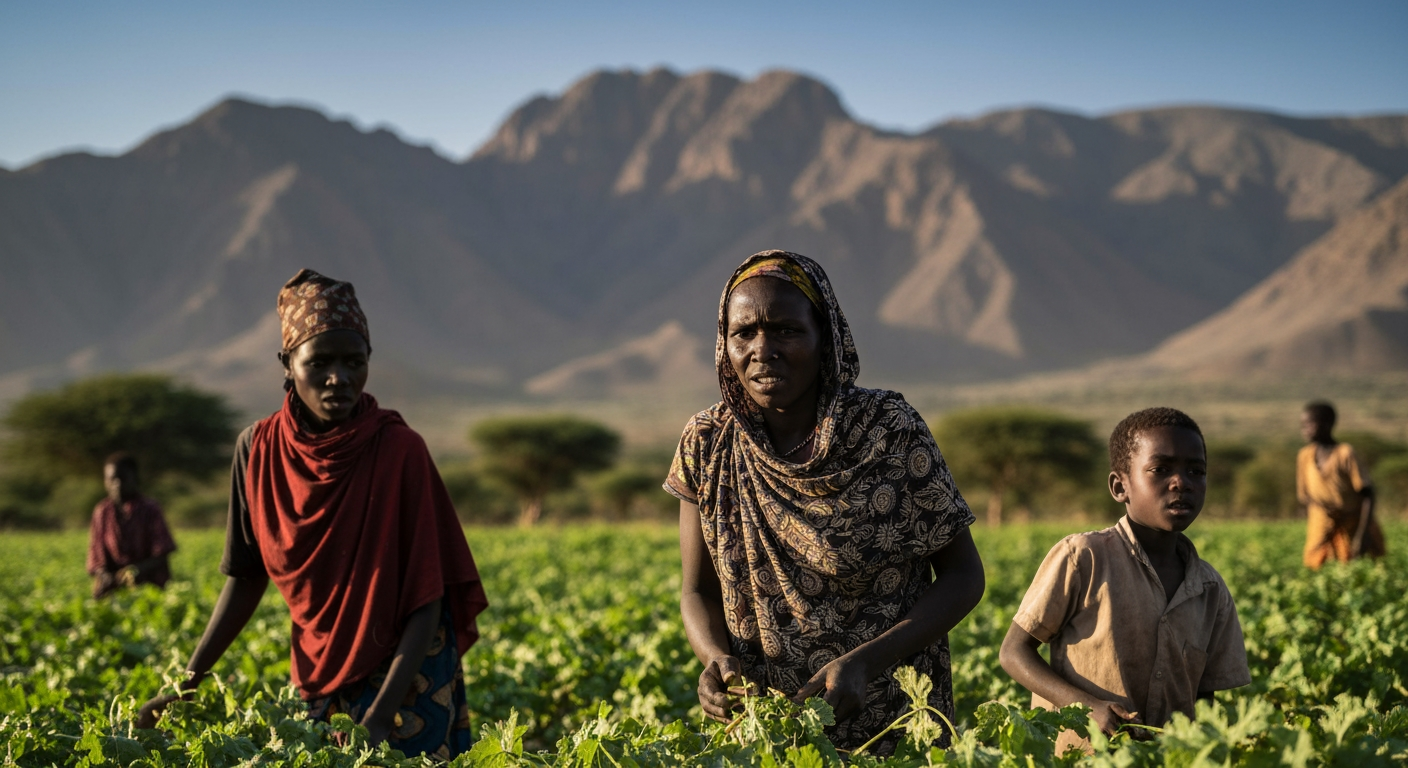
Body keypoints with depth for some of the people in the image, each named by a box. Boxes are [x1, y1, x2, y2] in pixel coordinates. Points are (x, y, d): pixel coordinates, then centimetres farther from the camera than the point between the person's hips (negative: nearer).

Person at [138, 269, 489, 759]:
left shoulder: (400, 451, -20)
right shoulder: (258, 450, -9)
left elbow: (427, 601, -18)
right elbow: (247, 577, 3)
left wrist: (380, 719, -26)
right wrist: (188, 683, -2)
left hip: (407, 671, -3)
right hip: (321, 676, 3)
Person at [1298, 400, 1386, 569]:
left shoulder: (1345, 454, -19)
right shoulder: (1304, 456, -5)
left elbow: (1367, 494, -17)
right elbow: (1304, 497, 5)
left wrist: (1363, 534, -22)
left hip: (1353, 525, -3)